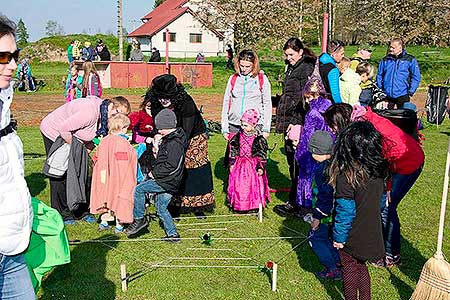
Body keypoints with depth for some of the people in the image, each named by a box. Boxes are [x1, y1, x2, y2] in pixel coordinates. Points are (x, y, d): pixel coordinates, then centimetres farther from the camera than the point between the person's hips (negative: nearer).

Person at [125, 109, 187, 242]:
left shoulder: (175, 143, -19)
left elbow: (171, 166, -24)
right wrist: (156, 154, 8)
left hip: (168, 182, -10)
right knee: (161, 208, 16)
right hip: (165, 181, 10)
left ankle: (139, 219, 1)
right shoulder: (168, 139, 13)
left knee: (138, 189, -10)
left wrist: (154, 173, -15)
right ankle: (173, 234, 22)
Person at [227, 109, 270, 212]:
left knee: (255, 184, -3)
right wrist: (231, 164, 4)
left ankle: (255, 204, 8)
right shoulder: (237, 137, 2)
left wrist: (261, 167, -13)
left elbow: (262, 156, -6)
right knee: (238, 184, 2)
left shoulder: (259, 139, -8)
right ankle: (238, 204, 13)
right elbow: (233, 152, 8)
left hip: (253, 165, -3)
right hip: (240, 166, 3)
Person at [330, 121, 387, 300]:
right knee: (361, 267, 25)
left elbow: (345, 211, -23)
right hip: (371, 232, 6)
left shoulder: (346, 177, -28)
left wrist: (338, 237, -11)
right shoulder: (379, 170, -8)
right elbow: (379, 200, 7)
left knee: (349, 269, 15)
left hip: (352, 236, -6)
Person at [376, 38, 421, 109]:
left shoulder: (410, 60, 0)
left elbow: (416, 77, 0)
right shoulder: (385, 60, 8)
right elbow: (379, 76, 14)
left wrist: (411, 92, -8)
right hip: (386, 95, 2)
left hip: (403, 95, -2)